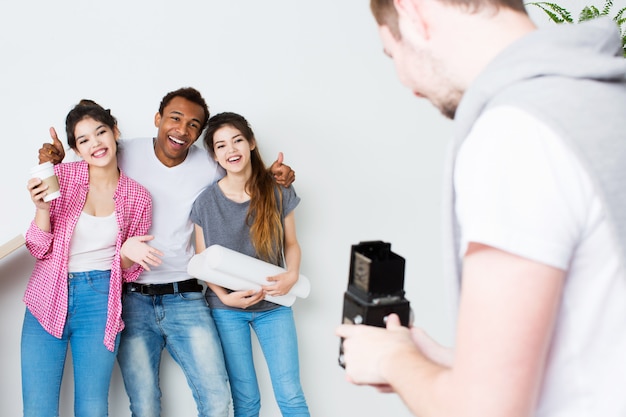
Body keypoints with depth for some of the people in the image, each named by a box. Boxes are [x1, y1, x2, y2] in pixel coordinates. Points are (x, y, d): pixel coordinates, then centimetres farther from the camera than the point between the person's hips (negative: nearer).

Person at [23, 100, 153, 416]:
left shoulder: (138, 198, 1)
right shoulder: (62, 176, -2)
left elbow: (127, 272, 8)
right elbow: (39, 249, -1)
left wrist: (127, 253, -15)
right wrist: (43, 208, -19)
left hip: (100, 302, 0)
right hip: (48, 299, 0)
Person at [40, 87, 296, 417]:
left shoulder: (209, 168, 0)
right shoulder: (124, 154, -2)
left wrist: (271, 176, -1)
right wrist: (54, 163, -5)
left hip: (185, 298, 1)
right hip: (132, 299, -1)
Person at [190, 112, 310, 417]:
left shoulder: (278, 192, -4)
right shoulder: (206, 203, -4)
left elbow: (291, 243, 5)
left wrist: (292, 274, -14)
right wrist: (226, 297, -13)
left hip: (273, 304, 0)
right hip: (227, 308, 0)